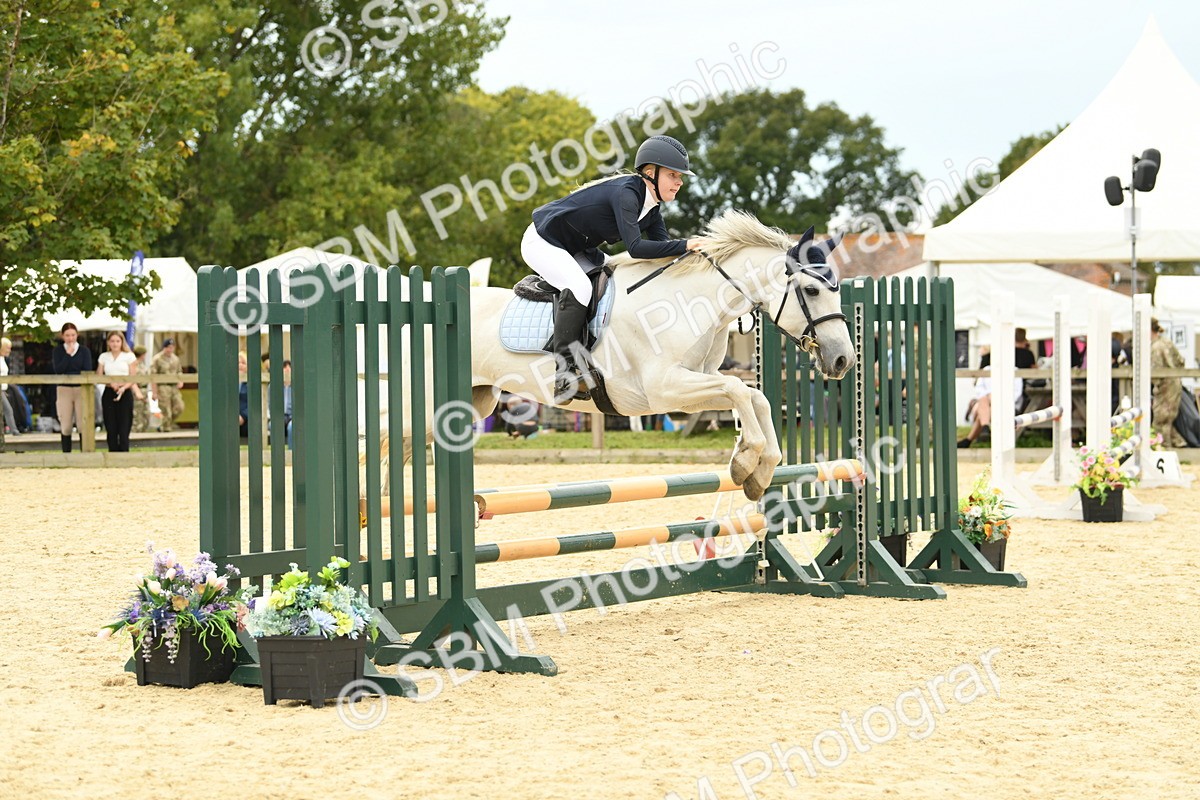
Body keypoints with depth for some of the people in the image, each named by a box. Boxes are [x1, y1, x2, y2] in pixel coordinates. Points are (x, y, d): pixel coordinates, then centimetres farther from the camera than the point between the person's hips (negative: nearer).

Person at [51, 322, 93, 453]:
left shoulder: (84, 350, 6)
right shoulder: (57, 351, 7)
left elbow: (87, 371, -3)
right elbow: (58, 370, -6)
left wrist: (68, 374, -12)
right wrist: (68, 354, -9)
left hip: (81, 389, -1)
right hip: (64, 390, 1)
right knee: (66, 426, 0)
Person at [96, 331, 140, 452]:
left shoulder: (129, 356, 4)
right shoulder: (103, 357, 11)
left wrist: (123, 388, -18)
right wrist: (110, 383, -11)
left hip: (125, 394, -2)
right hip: (109, 394, 2)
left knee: (124, 430, -8)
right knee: (111, 430, 3)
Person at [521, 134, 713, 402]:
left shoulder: (651, 210, 1)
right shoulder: (626, 192, -28)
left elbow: (664, 250, -2)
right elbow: (635, 247, -37)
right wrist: (685, 245, -38)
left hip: (575, 250, 10)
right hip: (542, 242, -10)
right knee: (578, 286, -30)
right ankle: (564, 373, -30)